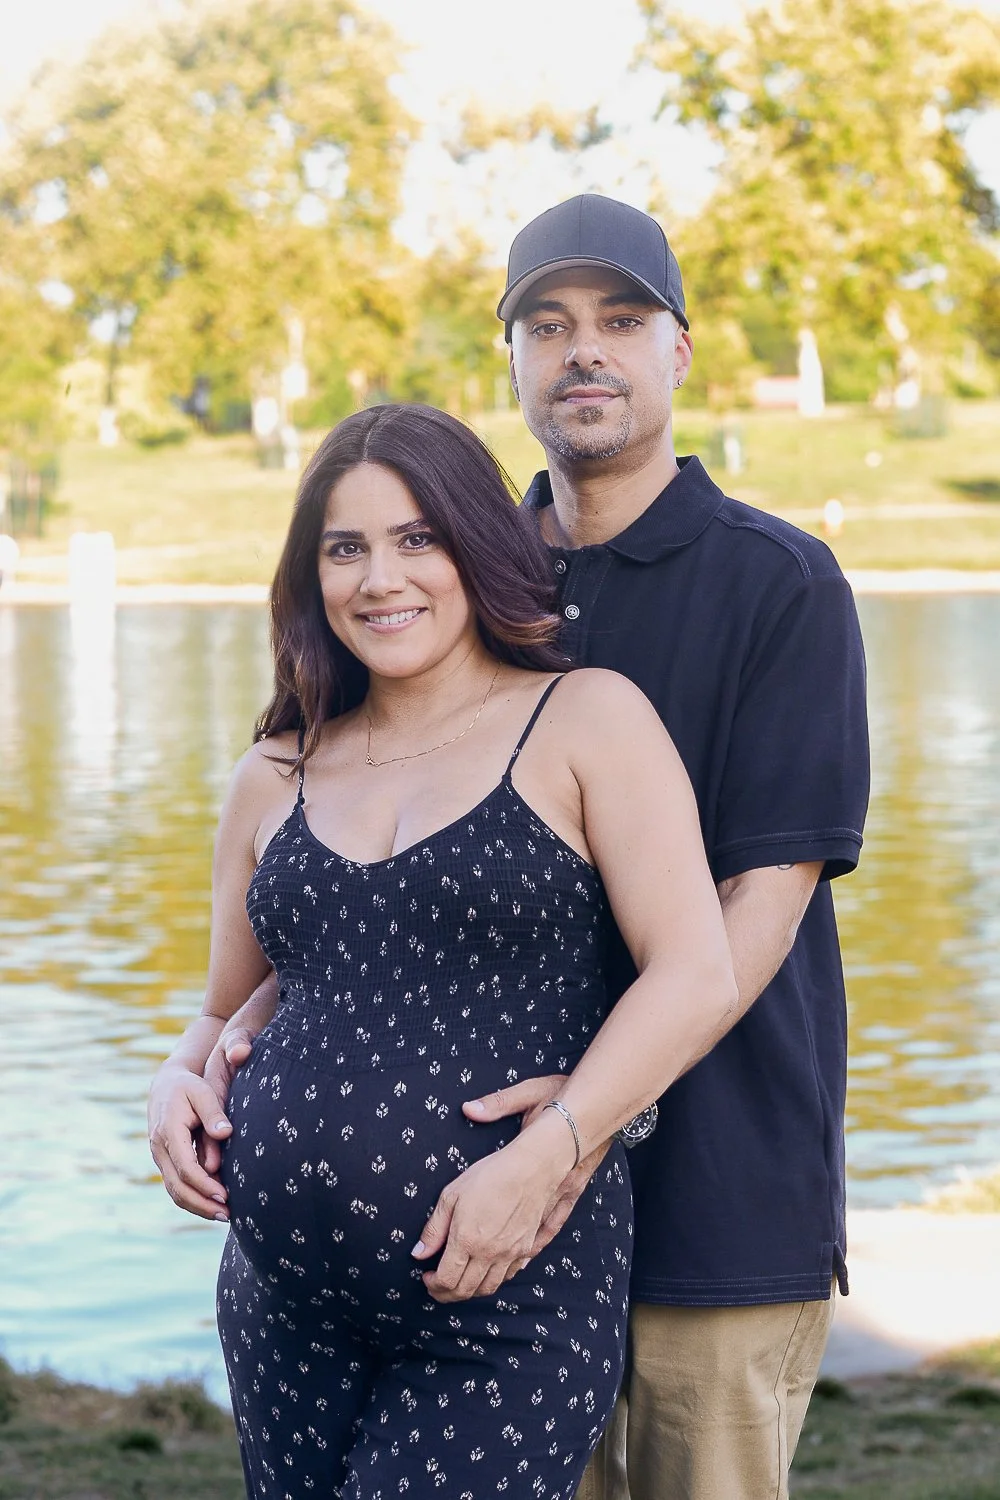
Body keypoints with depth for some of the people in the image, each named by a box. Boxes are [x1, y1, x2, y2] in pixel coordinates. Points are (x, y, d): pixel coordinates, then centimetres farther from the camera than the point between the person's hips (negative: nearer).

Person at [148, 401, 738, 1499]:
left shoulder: (587, 721, -1)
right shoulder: (275, 779, 13)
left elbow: (696, 977, -10)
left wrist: (541, 1154, -21)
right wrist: (177, 1088, 1)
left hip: (510, 1305, -5)